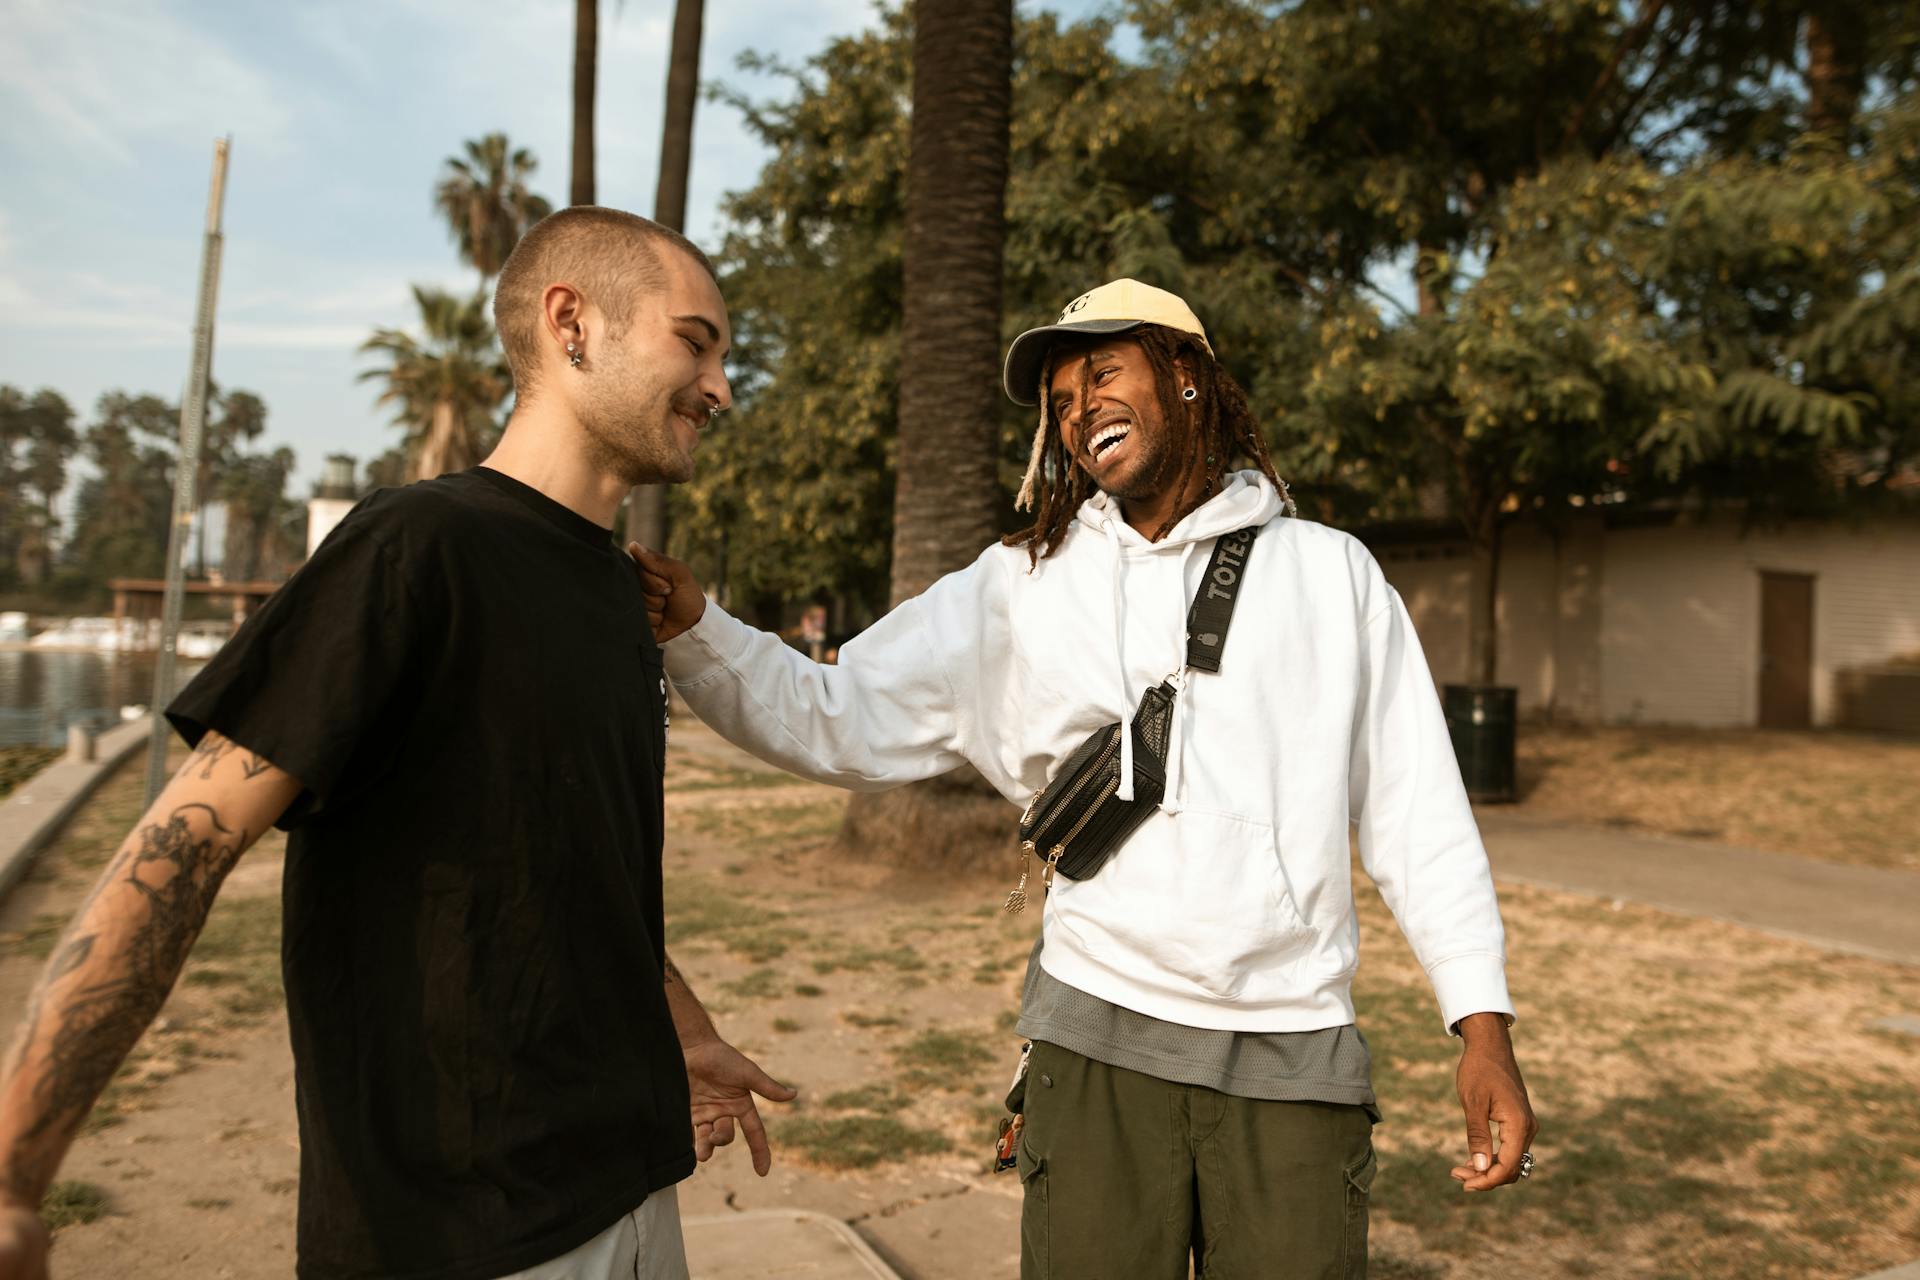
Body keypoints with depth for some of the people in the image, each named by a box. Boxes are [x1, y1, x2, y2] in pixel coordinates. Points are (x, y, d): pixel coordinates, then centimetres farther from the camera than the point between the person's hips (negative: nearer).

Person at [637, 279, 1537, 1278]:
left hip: (1297, 1056, 0)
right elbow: (837, 723, 0)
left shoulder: (1332, 574, 4)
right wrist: (692, 632, -15)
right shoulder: (1017, 588, 5)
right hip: (1097, 1042, 0)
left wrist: (1484, 1026, -2)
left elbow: (1418, 813, 3)